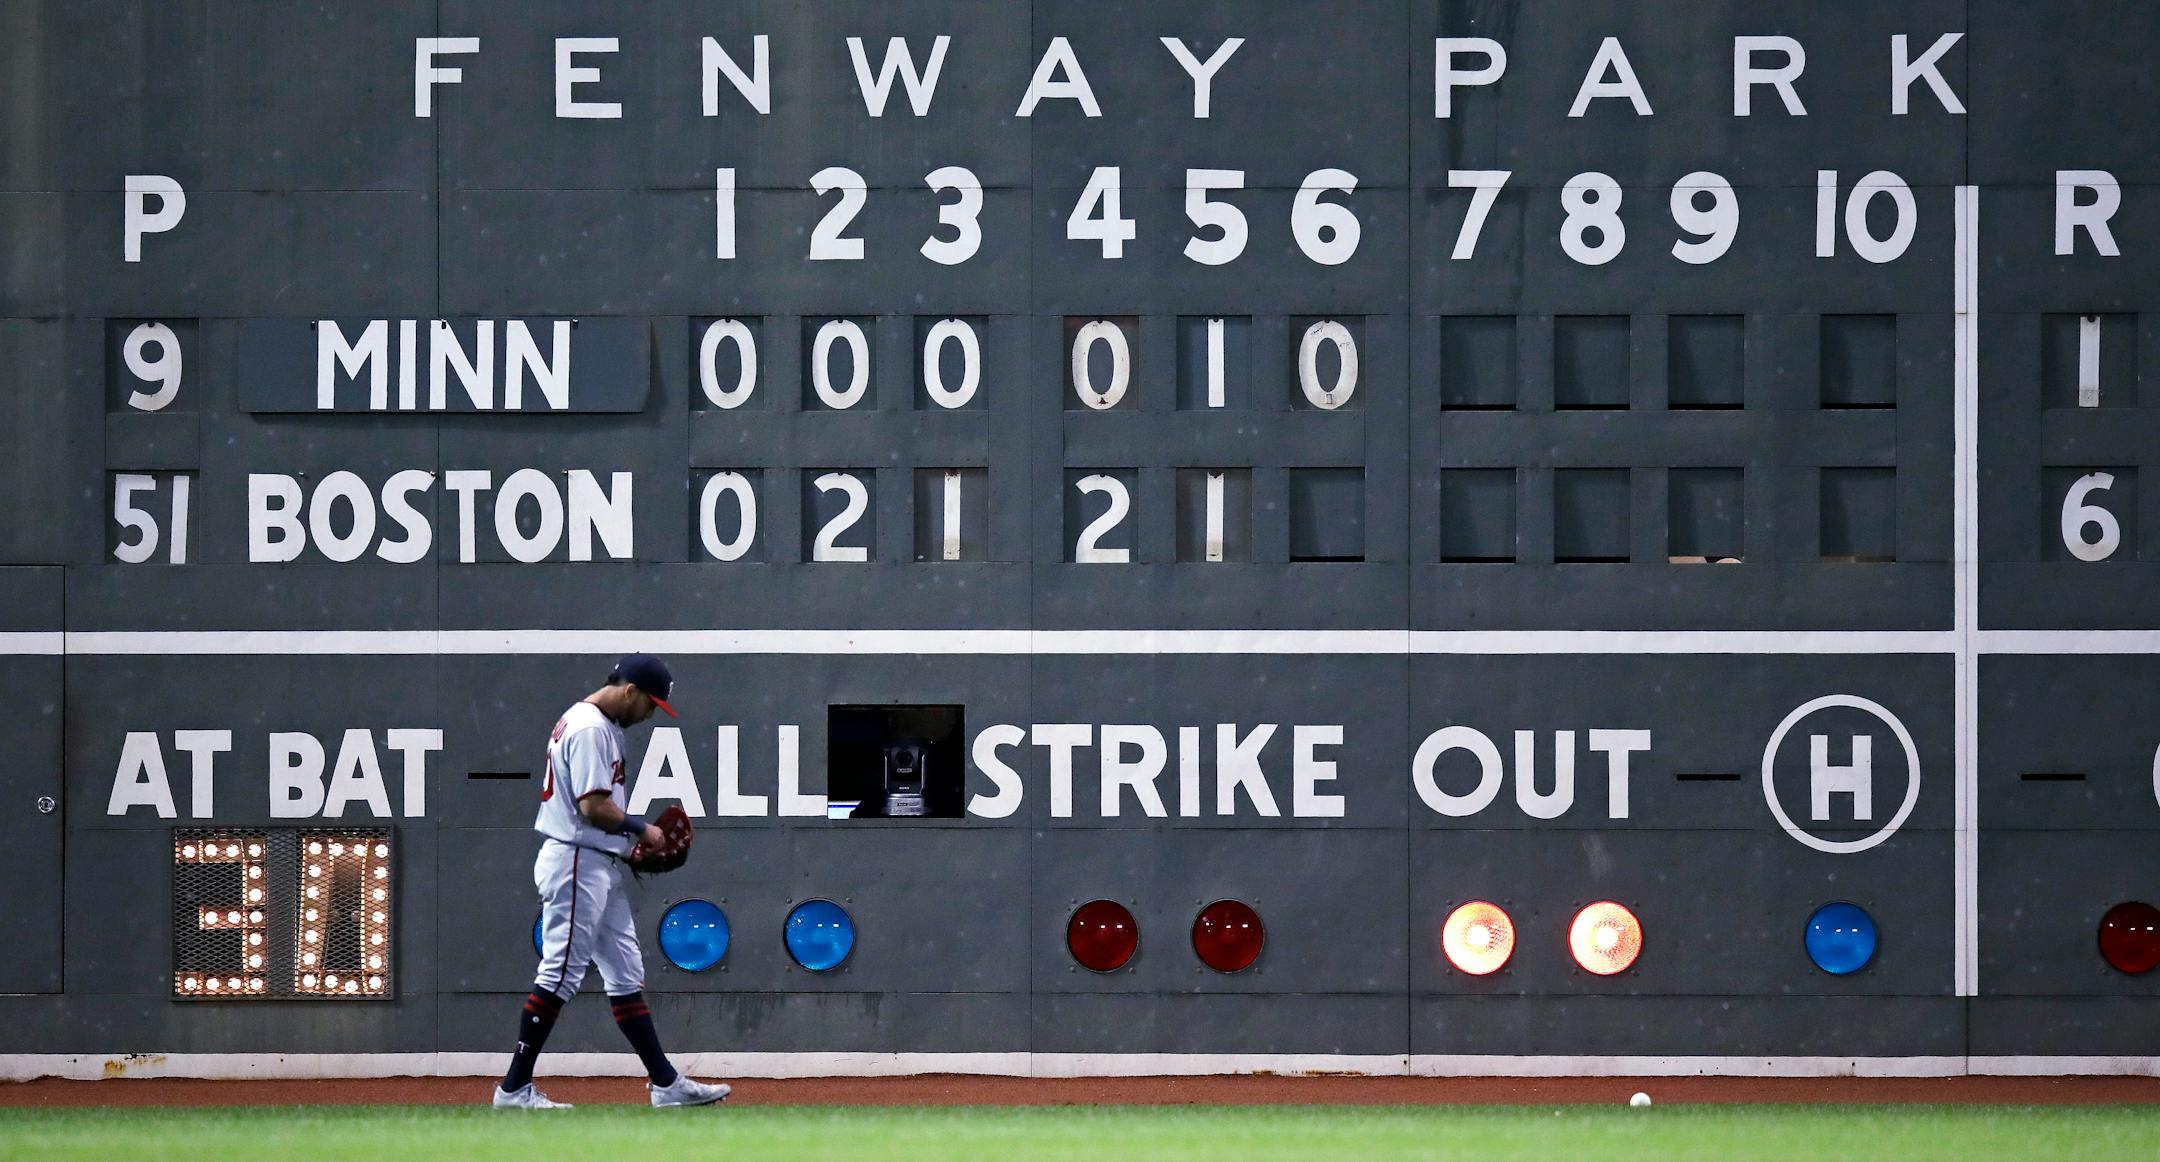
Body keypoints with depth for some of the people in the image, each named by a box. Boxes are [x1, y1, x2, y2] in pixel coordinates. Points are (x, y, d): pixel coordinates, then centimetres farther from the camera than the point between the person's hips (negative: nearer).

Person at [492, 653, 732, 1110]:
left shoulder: (599, 725, 17)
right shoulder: (589, 728, -16)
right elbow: (593, 806, -22)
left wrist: (630, 842, 11)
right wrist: (641, 829, -9)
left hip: (601, 866, 11)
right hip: (577, 862, -11)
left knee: (626, 975, 10)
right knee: (559, 974, -8)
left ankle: (666, 1083, 12)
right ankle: (514, 1088, -5)